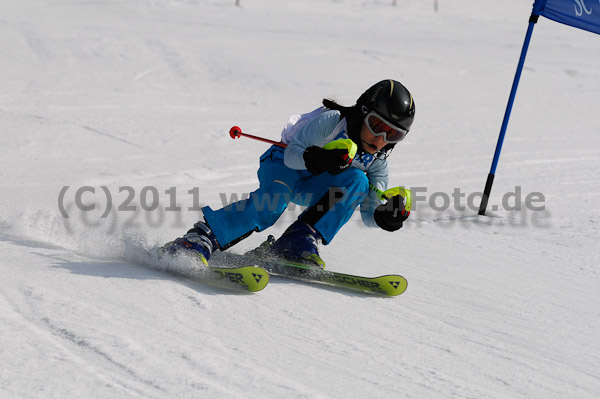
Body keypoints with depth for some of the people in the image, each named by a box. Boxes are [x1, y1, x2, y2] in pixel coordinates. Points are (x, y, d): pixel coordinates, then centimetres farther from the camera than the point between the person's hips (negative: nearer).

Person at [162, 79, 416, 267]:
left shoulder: (377, 162, -7)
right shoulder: (332, 121, -22)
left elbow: (370, 214, -4)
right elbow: (292, 154, -24)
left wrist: (387, 216, -27)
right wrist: (318, 158, -44)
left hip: (311, 189, 5)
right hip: (283, 165, -5)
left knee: (357, 181, -25)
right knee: (272, 201, -38)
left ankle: (301, 241, -30)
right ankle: (201, 239, -43)